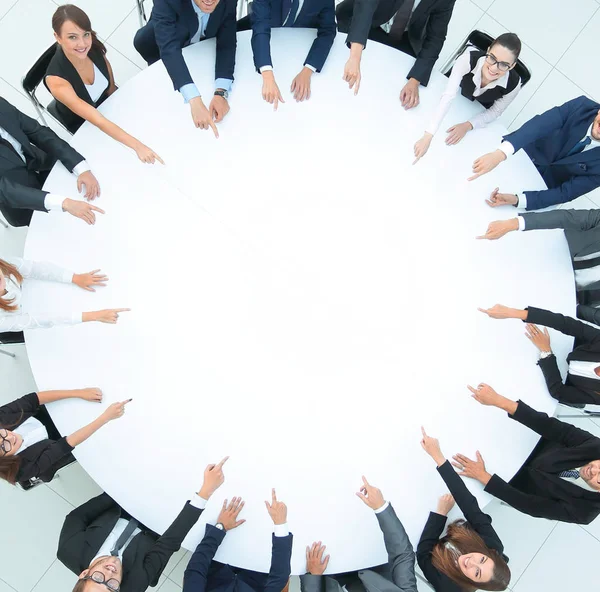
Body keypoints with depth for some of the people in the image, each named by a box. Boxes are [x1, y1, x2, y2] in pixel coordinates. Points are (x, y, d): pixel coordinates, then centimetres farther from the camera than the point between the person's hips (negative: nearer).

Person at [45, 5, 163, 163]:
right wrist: (137, 145, -51)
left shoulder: (94, 47, -26)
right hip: (82, 121, -4)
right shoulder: (56, 79, -40)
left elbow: (111, 87, -7)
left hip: (107, 101, 4)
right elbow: (98, 120, -44)